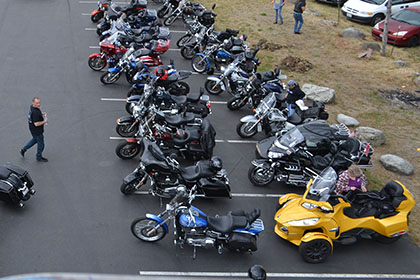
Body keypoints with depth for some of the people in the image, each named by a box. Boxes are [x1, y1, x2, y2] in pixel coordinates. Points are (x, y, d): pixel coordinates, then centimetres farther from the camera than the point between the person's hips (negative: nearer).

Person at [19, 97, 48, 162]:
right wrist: (44, 121, -20)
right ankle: (39, 157, 35)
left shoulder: (31, 107, -5)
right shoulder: (35, 112, -35)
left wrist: (41, 114, 2)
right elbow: (36, 124, -34)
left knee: (35, 140, 33)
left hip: (32, 129, 9)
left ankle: (23, 150, 39)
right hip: (37, 131, -9)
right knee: (41, 144, 13)